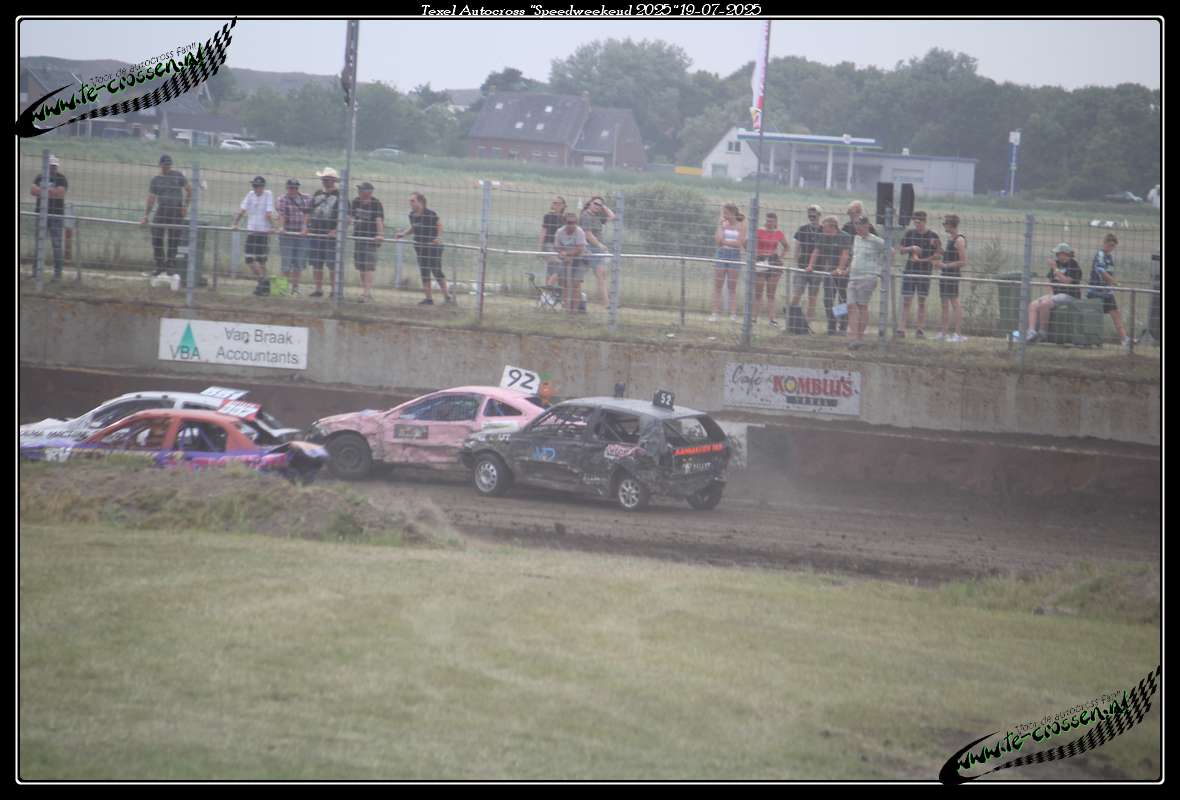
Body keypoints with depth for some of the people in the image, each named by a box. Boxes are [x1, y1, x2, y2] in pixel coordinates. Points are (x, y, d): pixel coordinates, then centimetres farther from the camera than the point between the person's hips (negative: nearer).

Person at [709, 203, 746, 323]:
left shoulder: (740, 226, -2)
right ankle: (716, 312, 2)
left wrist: (724, 242, -8)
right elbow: (719, 240, -4)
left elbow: (739, 243, -10)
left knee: (732, 287, 0)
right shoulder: (723, 224, 6)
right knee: (717, 286, 0)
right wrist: (720, 226, -6)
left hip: (734, 255, -3)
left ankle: (733, 314, 0)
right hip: (721, 254, 3)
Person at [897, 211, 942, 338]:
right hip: (909, 270, 1)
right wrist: (912, 248, -12)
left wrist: (922, 260, -13)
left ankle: (920, 329, 8)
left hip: (925, 272, -1)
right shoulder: (910, 233, 5)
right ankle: (902, 329, -4)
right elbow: (902, 249, 9)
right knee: (906, 300, -3)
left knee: (922, 301, 4)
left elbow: (937, 254, -2)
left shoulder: (933, 236, -2)